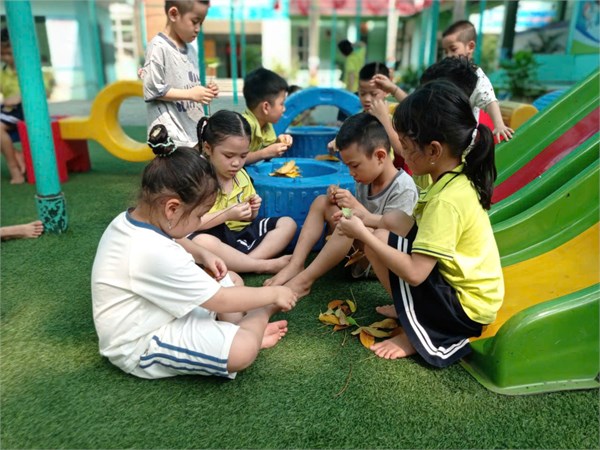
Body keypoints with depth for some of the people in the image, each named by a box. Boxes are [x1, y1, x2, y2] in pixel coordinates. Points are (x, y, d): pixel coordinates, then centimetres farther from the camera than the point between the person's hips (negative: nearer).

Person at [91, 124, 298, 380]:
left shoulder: (131, 220, -5)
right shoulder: (155, 254, -34)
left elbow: (175, 242, 21)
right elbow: (221, 301, -24)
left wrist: (202, 255, 4)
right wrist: (273, 294, -10)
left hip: (161, 310, 10)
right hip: (142, 345, -10)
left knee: (232, 280, 14)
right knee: (241, 351, -26)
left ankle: (246, 330, -3)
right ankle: (263, 312, 3)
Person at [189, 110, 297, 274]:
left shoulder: (242, 175, 7)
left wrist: (252, 211, -6)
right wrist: (227, 215, -25)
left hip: (240, 232, 7)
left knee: (288, 223, 1)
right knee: (201, 242, -41)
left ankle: (247, 261, -23)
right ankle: (266, 265, -24)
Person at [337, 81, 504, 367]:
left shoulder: (447, 200, -29)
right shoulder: (458, 179, -2)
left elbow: (413, 273, -31)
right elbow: (423, 225, 7)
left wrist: (364, 234, -22)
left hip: (466, 306, -9)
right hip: (460, 285, 9)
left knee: (381, 239, -16)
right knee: (392, 220, 3)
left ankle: (417, 334, -1)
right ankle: (410, 308, 12)